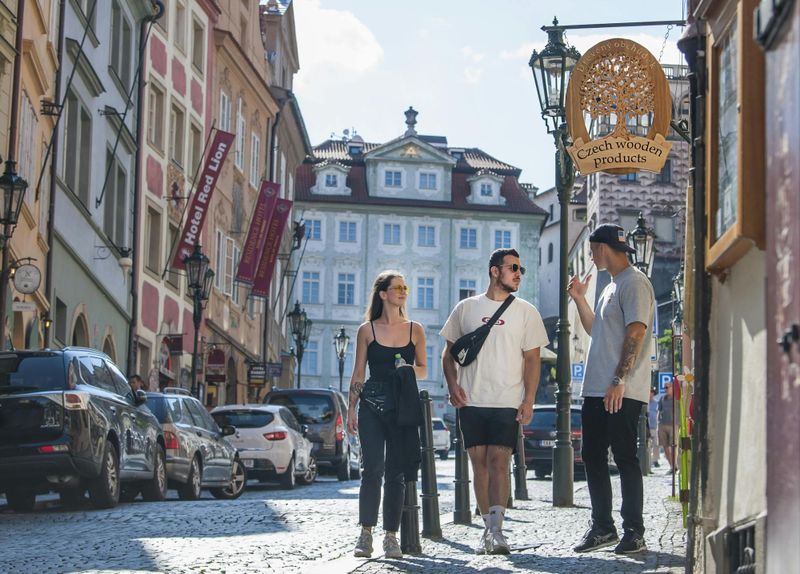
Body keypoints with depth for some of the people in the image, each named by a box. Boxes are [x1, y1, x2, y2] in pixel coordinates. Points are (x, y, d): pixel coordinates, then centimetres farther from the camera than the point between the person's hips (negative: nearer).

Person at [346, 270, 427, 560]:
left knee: (396, 472, 0)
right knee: (372, 468, -9)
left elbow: (423, 370, 15)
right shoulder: (367, 330, 6)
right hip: (372, 403, -1)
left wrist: (410, 370, -8)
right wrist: (351, 409, 2)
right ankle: (366, 533, -4)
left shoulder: (415, 330, 10)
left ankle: (391, 536, 5)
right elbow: (358, 373, 7)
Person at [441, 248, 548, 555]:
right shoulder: (466, 308, 9)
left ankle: (496, 529, -16)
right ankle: (488, 528, 11)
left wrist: (529, 400, -4)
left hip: (507, 402, -2)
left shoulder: (526, 311, 7)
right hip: (471, 402, 2)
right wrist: (452, 385, -2)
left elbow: (532, 359, 6)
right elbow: (449, 351, 14)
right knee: (479, 463, 3)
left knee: (499, 462, -12)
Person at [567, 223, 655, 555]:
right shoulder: (611, 287, 21)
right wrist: (579, 299, 20)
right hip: (597, 389, 10)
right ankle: (603, 528, 17)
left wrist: (619, 381, -23)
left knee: (624, 457, -6)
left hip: (623, 392, -10)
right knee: (592, 457, 10)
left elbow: (636, 333, -19)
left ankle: (634, 532, -1)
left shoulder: (634, 283, -10)